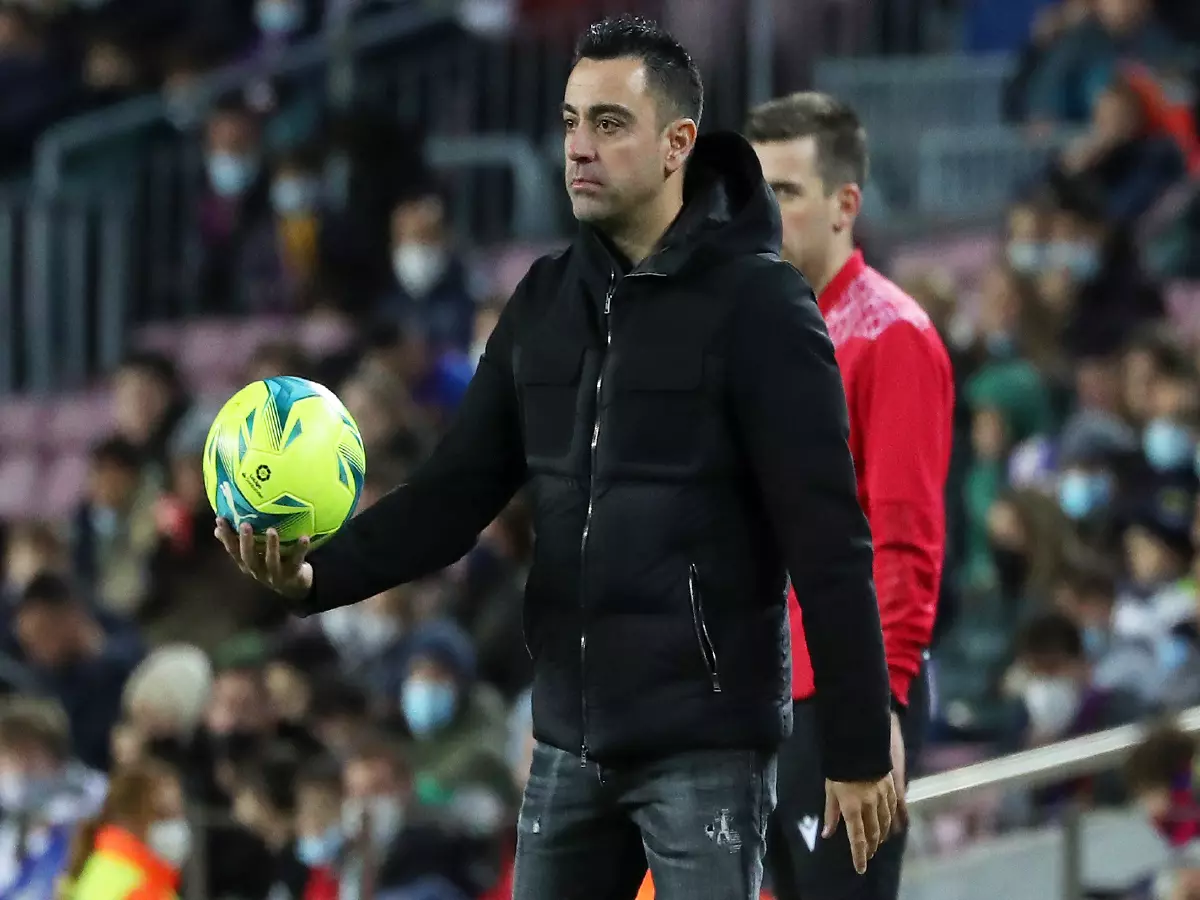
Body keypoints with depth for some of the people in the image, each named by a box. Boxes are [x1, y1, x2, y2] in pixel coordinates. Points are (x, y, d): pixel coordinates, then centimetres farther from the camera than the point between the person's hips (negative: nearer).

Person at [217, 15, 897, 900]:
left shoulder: (755, 303, -10)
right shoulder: (547, 301, 9)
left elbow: (828, 539, -12)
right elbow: (458, 488, 8)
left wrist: (858, 750, -14)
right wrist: (319, 575, -11)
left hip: (706, 744, -7)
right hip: (569, 738, 7)